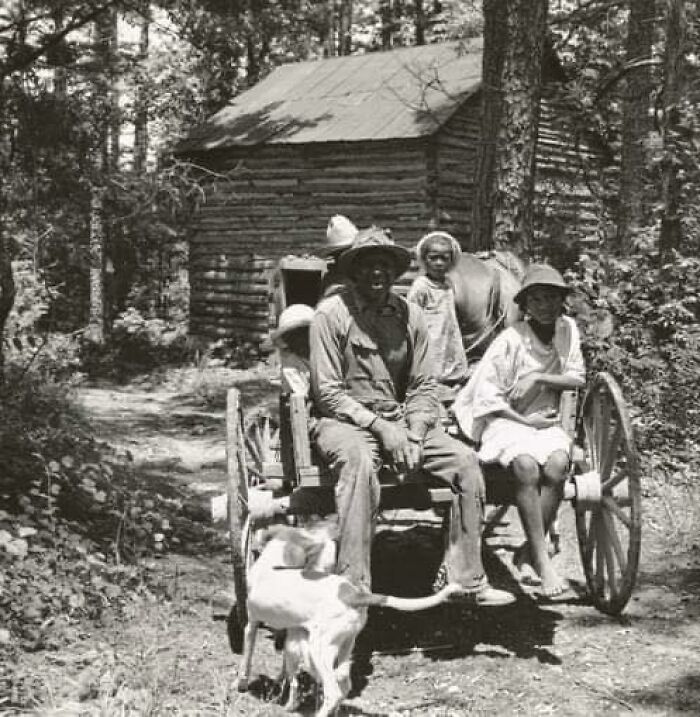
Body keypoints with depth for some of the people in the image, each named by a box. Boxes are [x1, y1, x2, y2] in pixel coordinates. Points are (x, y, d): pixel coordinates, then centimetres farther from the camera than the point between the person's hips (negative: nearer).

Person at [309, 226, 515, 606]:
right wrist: (379, 426, -17)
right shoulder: (331, 314, -8)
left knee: (465, 461, -12)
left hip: (402, 421, 5)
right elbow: (327, 392, -11)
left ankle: (469, 581, -6)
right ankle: (352, 585, -37)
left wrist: (414, 432, -10)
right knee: (358, 460, -38)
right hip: (345, 421, -5)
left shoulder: (409, 315, 7)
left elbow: (423, 386, 8)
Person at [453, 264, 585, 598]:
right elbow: (486, 396, -9)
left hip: (545, 421, 4)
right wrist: (526, 421, -14)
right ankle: (542, 560, -30)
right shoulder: (510, 340, -9)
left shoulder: (568, 329, 4)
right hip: (505, 421, -3)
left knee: (557, 464, -29)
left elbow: (577, 379, 2)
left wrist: (538, 377, -13)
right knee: (526, 465, -34)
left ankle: (528, 551, -16)